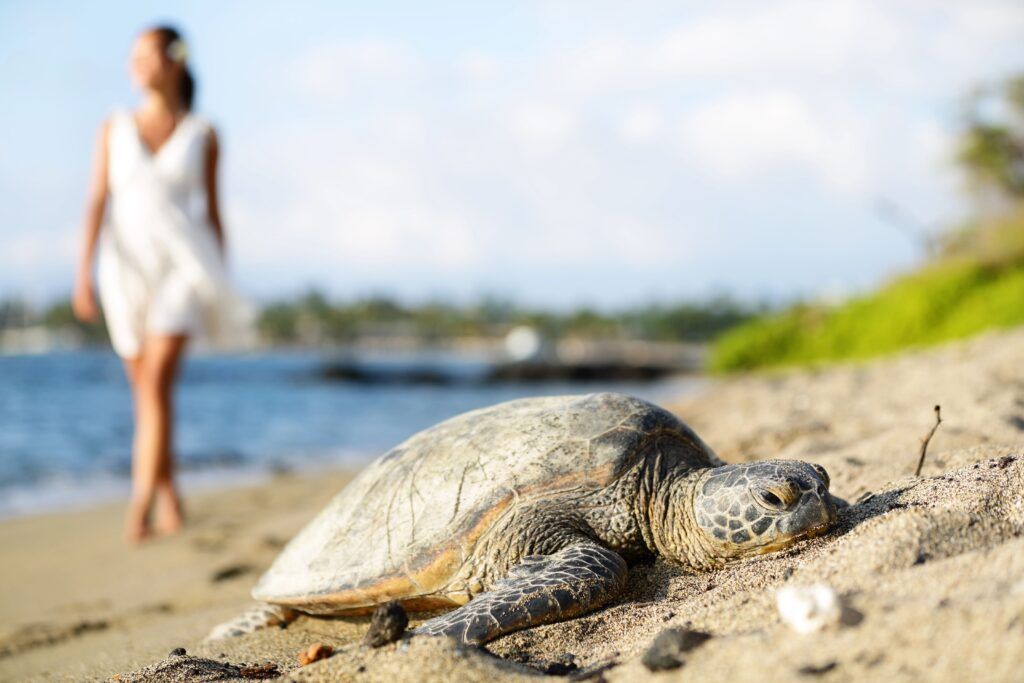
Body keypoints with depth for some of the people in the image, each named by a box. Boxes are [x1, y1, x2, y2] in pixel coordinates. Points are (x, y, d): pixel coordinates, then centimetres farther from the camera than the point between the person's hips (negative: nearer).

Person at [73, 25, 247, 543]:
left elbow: (212, 210, 9)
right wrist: (84, 272, -8)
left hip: (182, 266, -2)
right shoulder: (115, 128, 7)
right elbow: (98, 201, 2)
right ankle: (170, 500, 23)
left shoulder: (202, 136, 5)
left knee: (157, 383, -18)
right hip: (127, 266, 3)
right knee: (146, 391, 9)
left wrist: (221, 290, 10)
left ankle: (140, 508, -19)